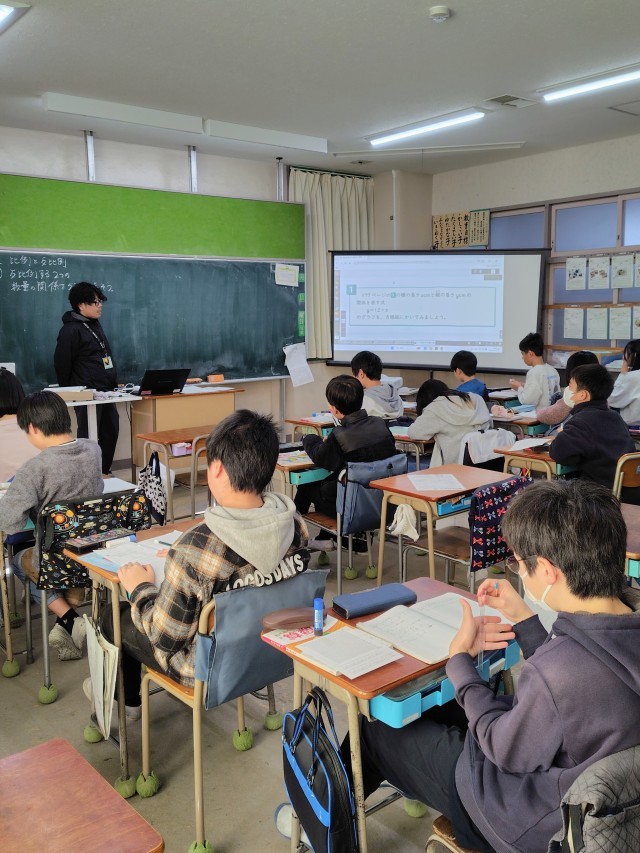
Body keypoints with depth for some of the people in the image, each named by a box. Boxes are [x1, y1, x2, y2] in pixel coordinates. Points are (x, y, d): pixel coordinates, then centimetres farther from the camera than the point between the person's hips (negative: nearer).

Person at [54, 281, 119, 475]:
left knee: (111, 432, 12)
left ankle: (104, 472, 24)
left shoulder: (95, 324, 16)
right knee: (89, 437, -4)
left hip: (106, 393, 9)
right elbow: (62, 364, -10)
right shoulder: (71, 330, -12)